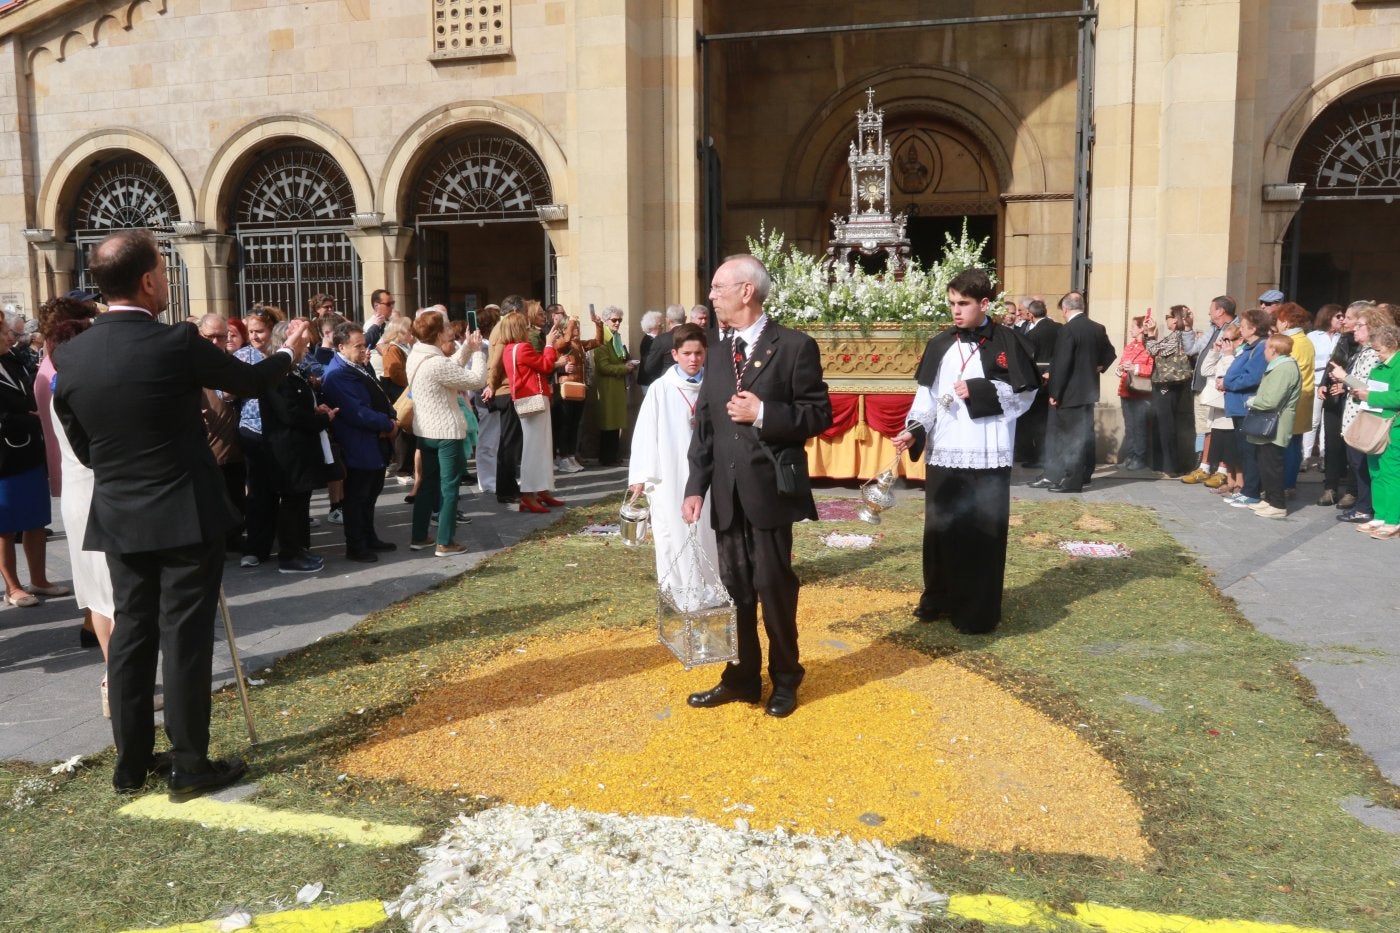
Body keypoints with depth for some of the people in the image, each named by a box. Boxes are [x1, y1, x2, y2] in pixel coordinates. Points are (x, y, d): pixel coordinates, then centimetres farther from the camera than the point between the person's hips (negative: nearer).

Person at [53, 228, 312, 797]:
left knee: (130, 635, 14)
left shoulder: (69, 357, -1)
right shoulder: (176, 344, -17)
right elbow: (249, 382, 0)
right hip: (185, 516, -5)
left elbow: (82, 447, 7)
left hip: (118, 519, 5)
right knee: (185, 638, 2)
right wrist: (289, 353, 20)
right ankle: (190, 765, 11)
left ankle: (131, 763, 23)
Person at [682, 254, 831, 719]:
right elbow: (704, 425, 10)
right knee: (735, 587, 12)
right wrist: (696, 486, 3)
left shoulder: (795, 346, -5)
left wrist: (763, 414, -18)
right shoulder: (720, 353, 13)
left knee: (773, 585, 4)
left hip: (770, 489, -5)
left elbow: (820, 414, -7)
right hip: (727, 493, 5)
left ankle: (784, 679, 22)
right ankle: (741, 677, 27)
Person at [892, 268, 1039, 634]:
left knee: (983, 534, 1)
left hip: (988, 454, -3)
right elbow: (926, 394, 5)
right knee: (941, 528, 9)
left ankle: (978, 610, 12)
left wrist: (980, 390, -14)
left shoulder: (1006, 342, -2)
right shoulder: (940, 345, 8)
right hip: (943, 452, 4)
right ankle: (939, 597, 25)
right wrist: (914, 430, -11)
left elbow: (1025, 394, -3)